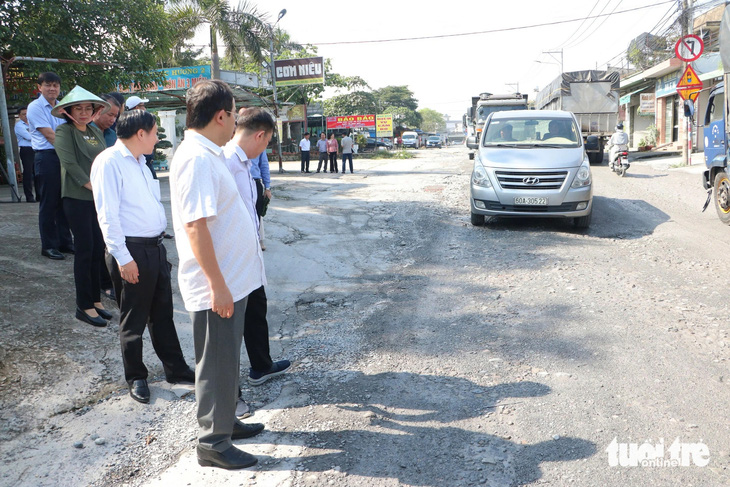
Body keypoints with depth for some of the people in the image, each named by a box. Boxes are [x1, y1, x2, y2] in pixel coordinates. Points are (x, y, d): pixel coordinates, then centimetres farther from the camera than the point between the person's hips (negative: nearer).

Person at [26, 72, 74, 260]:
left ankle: (65, 242, 19)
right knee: (49, 203, -1)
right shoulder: (35, 107, -4)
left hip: (65, 157, 6)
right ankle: (49, 246, 8)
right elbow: (49, 134, -11)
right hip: (47, 157, -6)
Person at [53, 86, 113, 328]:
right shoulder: (64, 131, -4)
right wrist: (92, 187, -15)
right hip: (77, 198, -6)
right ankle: (84, 306, 6)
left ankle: (95, 299, 19)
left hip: (100, 198, 6)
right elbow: (70, 164, -13)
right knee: (85, 250, -4)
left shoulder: (96, 132, 14)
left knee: (98, 249, 8)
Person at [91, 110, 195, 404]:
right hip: (132, 251, -8)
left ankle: (175, 368, 29)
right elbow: (107, 215, -18)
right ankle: (136, 377, 24)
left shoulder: (139, 162, 16)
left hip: (155, 247, 8)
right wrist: (123, 258, -20)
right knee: (134, 319, 7)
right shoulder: (109, 162, -13)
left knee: (163, 313, 17)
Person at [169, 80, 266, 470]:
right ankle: (213, 443, 21)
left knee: (227, 360, 22)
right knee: (218, 364, 4)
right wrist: (217, 285, -26)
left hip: (231, 280, 10)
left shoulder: (208, 154, 11)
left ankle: (226, 422, 39)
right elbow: (195, 226, -27)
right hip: (217, 285, -10)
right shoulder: (196, 158, -21)